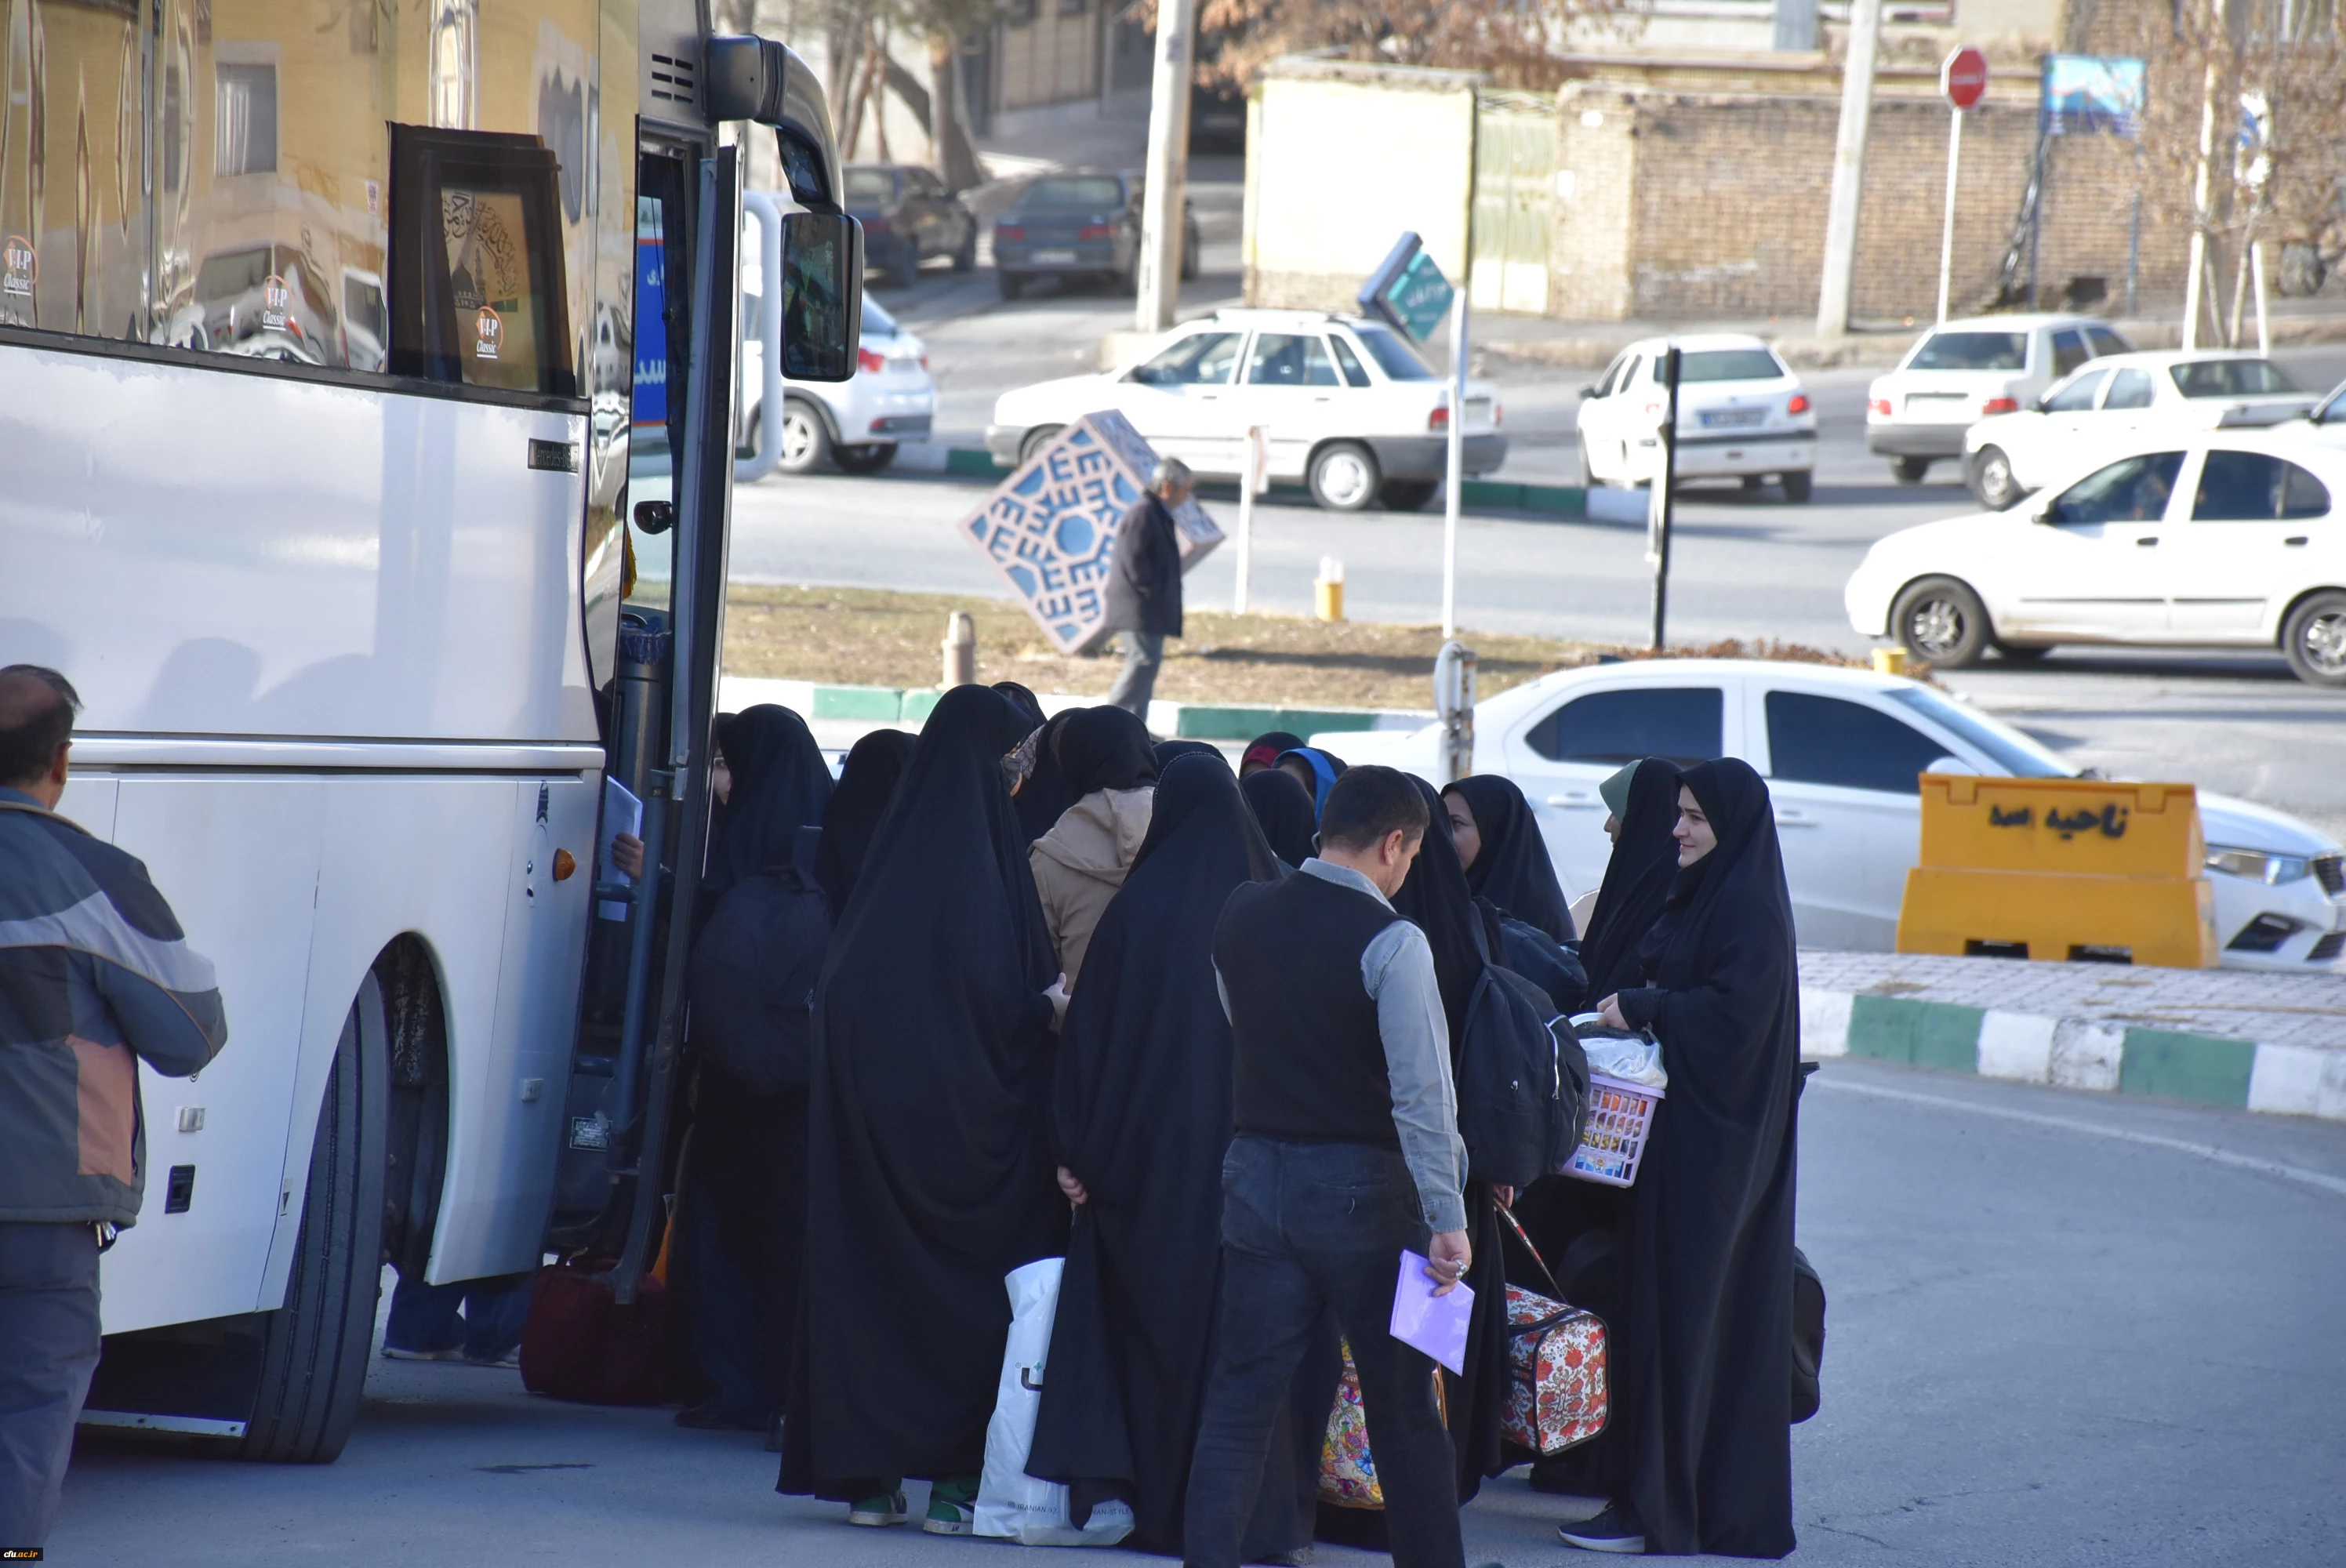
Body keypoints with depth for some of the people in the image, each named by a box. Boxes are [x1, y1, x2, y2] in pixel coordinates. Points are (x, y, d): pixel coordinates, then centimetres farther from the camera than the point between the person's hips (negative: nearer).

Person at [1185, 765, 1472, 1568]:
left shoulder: (1242, 915, 2)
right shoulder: (1391, 942, -16)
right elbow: (1422, 1092, -21)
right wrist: (1446, 1219, -21)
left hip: (1257, 1176, 5)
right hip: (1361, 1186, -5)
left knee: (1238, 1402, 5)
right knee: (1403, 1409, 7)